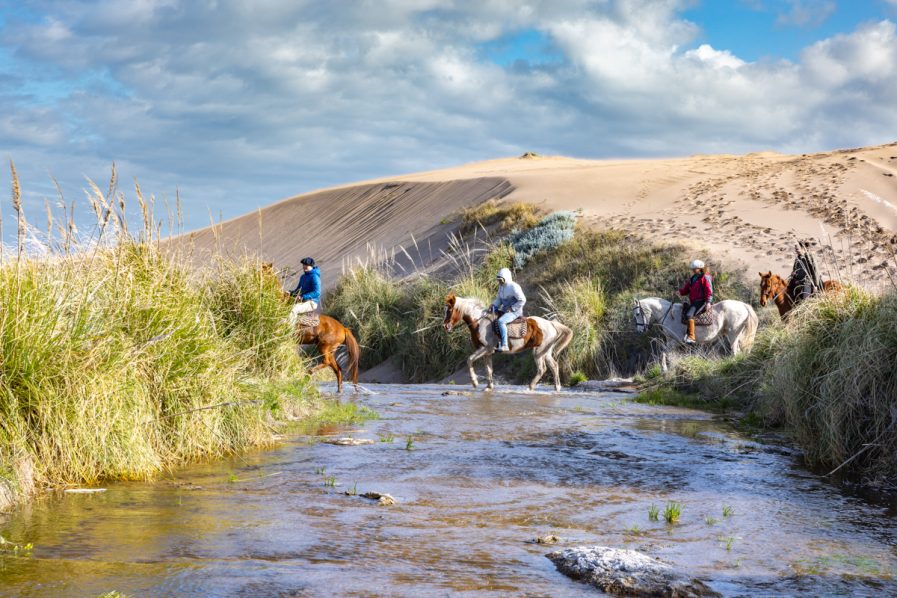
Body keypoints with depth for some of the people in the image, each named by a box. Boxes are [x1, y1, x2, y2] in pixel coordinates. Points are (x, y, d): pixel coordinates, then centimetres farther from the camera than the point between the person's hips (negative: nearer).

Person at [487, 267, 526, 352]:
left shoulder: (513, 287, -17)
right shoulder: (501, 286, 10)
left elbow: (522, 300, -17)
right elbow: (499, 299, 19)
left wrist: (512, 308, -19)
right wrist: (493, 305, -1)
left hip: (515, 311, -10)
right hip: (505, 310, 10)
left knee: (500, 321, -32)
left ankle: (504, 345, -36)